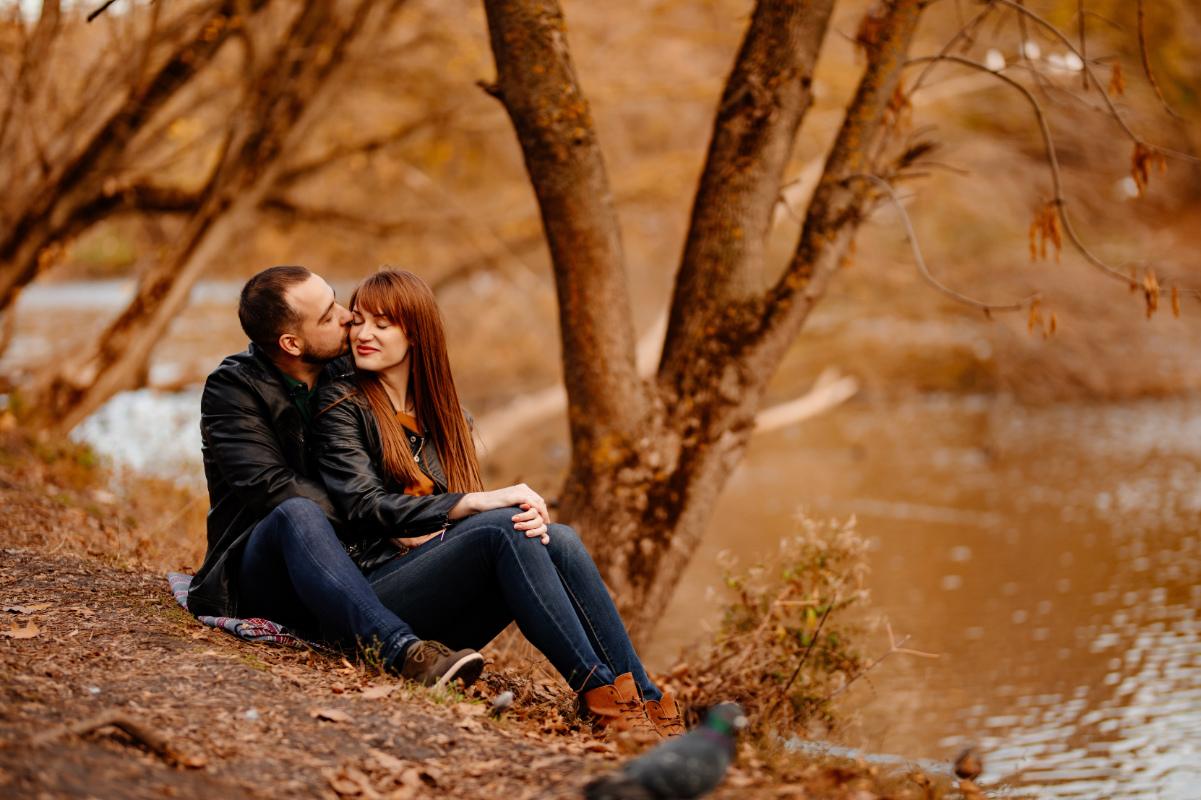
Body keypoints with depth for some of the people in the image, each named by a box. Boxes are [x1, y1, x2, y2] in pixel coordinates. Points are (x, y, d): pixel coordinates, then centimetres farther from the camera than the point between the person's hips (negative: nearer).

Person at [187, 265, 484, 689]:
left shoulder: (348, 372, 9)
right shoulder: (232, 388, -7)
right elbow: (271, 489, -21)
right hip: (259, 571, -5)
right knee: (297, 514, -40)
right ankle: (399, 649, -57)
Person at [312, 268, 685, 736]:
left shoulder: (447, 417, 21)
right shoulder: (342, 404, 3)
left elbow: (469, 510, 12)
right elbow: (366, 507, -10)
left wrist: (529, 515, -13)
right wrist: (475, 503, -20)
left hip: (443, 624, 5)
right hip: (376, 594, -5)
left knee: (556, 540, -21)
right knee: (501, 527, -29)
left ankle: (644, 703, -30)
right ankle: (601, 696, -35)